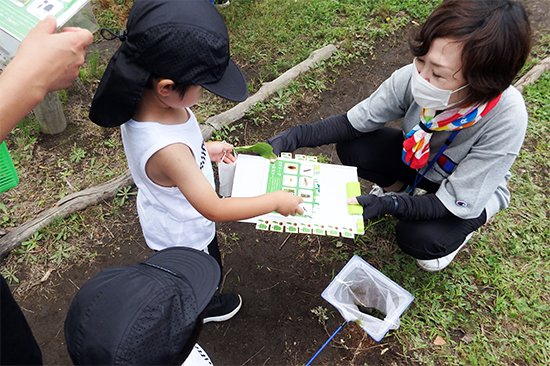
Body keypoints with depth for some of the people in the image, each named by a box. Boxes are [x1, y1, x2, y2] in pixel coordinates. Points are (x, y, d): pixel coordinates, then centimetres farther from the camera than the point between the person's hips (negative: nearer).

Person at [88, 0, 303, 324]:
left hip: (167, 218, 7)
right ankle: (205, 308, 60)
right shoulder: (168, 151, -47)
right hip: (184, 235, -7)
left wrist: (205, 148, 1)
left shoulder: (142, 98, -23)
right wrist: (276, 200, -27)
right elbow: (215, 209, -37)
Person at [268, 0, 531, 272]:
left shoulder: (506, 119, -39)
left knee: (419, 239, -28)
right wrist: (292, 137, -29)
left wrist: (389, 205, -43)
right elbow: (354, 122, -16)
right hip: (419, 158, 3)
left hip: (470, 193, -2)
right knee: (352, 149, -20)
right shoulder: (414, 78, -31)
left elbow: (456, 204, -30)